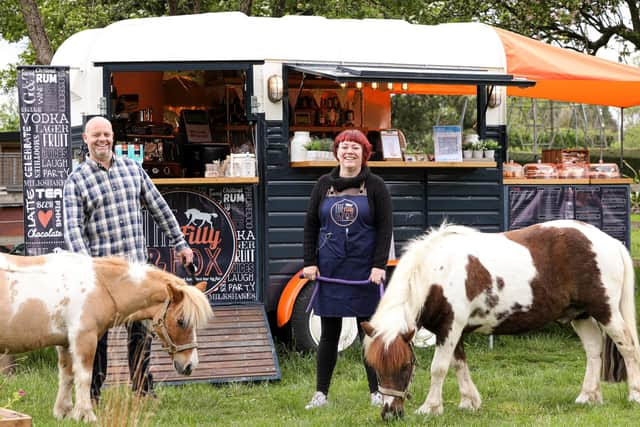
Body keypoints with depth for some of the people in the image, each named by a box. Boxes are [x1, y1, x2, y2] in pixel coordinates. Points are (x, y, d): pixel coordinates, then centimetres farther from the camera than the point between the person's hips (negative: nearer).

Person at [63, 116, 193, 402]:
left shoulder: (132, 169, 11)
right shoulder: (76, 182, -1)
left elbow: (159, 208, 17)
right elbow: (73, 228, -11)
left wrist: (180, 243, 15)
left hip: (136, 265, 3)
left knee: (141, 330, 5)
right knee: (97, 333, 0)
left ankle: (143, 390, 14)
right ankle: (92, 394, 7)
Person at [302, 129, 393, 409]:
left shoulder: (375, 186, 2)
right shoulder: (324, 185, 9)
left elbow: (385, 227, -1)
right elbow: (311, 225, 10)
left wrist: (379, 265, -10)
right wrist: (309, 262, 1)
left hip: (364, 269, -2)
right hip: (330, 270, 2)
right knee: (328, 334, 5)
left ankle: (377, 393, 8)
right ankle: (321, 393, 10)